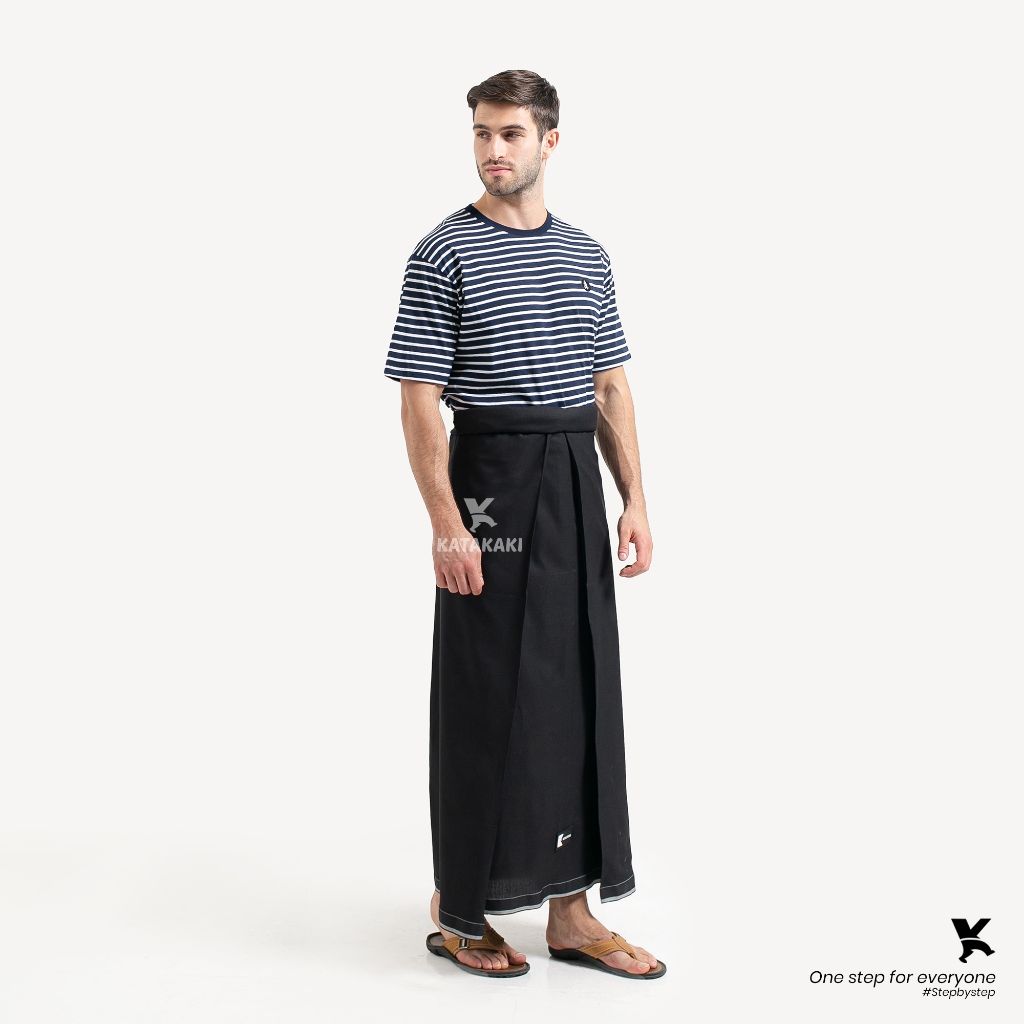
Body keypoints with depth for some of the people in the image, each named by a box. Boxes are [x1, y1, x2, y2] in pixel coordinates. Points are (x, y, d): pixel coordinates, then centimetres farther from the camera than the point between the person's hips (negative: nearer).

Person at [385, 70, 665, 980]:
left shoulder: (588, 257, 13)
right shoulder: (445, 252, -4)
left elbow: (611, 390, 14)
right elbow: (420, 402, -9)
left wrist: (635, 502, 6)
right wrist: (446, 524, -17)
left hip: (578, 493, 6)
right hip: (491, 486, -6)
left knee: (582, 693, 8)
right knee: (487, 699, 0)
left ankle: (571, 910, 20)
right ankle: (459, 909, 17)